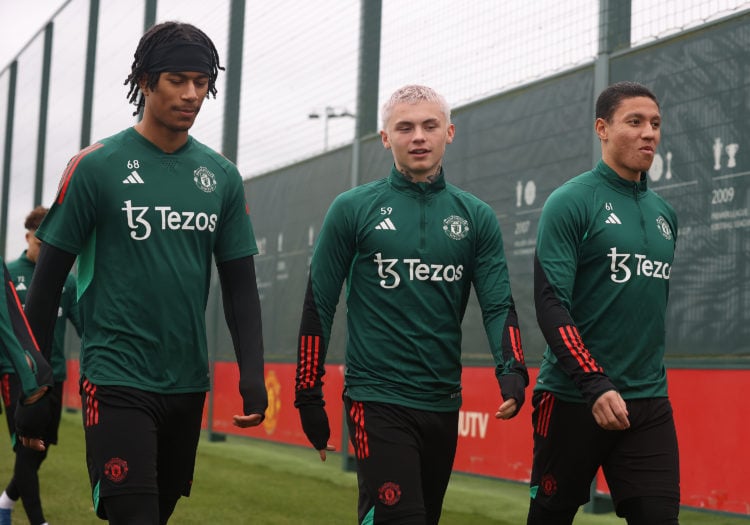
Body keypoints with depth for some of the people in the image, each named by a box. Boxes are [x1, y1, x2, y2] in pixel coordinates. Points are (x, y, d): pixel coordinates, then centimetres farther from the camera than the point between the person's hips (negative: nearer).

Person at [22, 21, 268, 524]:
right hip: (118, 381, -5)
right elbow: (49, 277, -1)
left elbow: (241, 285, 9)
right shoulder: (96, 166, -5)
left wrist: (253, 374, -1)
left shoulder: (222, 176, 6)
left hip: (188, 384, 5)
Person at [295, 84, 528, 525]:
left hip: (444, 404, 4)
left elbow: (499, 304, 2)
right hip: (378, 401, -4)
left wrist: (512, 371, -15)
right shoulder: (353, 209, -1)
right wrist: (309, 395, -1)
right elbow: (319, 305, 1)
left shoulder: (476, 217, 7)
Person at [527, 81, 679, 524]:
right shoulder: (571, 202, -7)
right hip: (575, 399, -5)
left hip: (649, 403, 5)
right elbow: (550, 304, -14)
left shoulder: (665, 213, 12)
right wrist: (595, 385, -22)